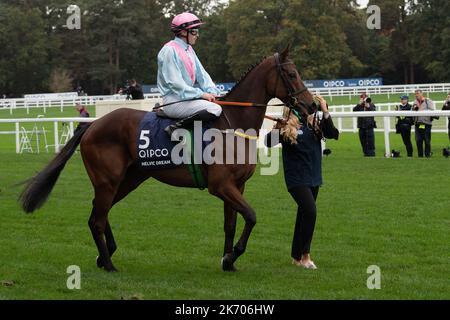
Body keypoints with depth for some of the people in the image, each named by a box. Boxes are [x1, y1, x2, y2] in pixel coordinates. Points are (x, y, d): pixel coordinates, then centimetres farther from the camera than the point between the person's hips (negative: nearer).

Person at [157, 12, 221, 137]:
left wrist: (213, 92, -4)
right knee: (215, 109, -25)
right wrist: (201, 94, -19)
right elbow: (175, 83, -18)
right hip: (173, 100, -10)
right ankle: (176, 128, -22)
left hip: (187, 96, 10)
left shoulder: (189, 50, 17)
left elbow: (201, 74, 14)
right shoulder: (170, 50, -12)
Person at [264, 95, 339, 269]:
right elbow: (268, 143, -17)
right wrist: (277, 130, -34)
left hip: (313, 177, 6)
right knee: (310, 211, -18)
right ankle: (305, 255, -5)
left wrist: (326, 113, -15)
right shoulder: (286, 128, -8)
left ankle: (296, 256, 24)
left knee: (304, 215, 13)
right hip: (296, 178, -6)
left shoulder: (314, 124, 4)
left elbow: (333, 134, -7)